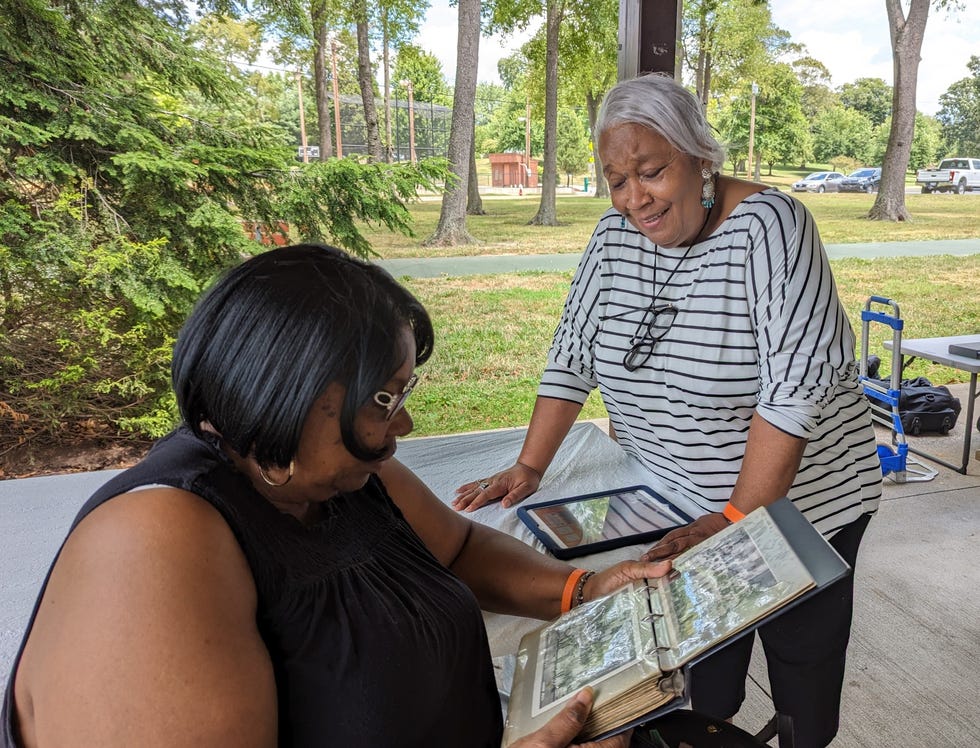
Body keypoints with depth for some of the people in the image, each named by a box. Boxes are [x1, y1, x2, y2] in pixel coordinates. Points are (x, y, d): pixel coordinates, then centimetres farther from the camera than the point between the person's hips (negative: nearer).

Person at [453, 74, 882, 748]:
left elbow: (797, 383, -25)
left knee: (804, 680, 15)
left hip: (799, 502, -3)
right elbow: (573, 352, 2)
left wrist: (736, 517, -26)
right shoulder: (617, 233, -2)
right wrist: (529, 469, -4)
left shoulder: (767, 226, -19)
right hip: (683, 507, 4)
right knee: (706, 685, 14)